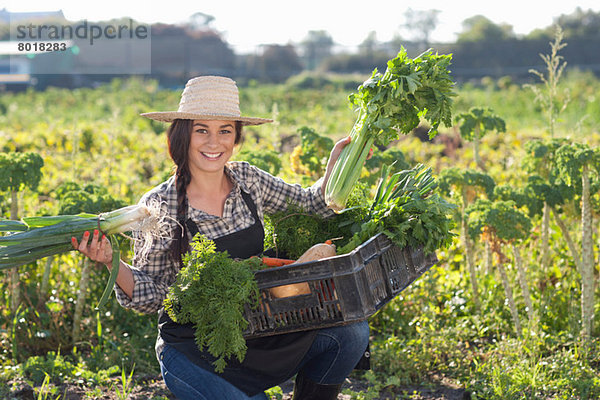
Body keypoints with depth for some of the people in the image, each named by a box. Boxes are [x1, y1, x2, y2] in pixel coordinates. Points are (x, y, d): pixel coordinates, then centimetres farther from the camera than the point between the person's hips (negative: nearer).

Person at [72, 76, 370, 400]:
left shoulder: (247, 180, -1)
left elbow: (313, 206, 12)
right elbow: (151, 297, -6)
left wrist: (334, 166, -6)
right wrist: (111, 262, -24)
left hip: (256, 332, 4)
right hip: (192, 349, -4)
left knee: (352, 330, -16)